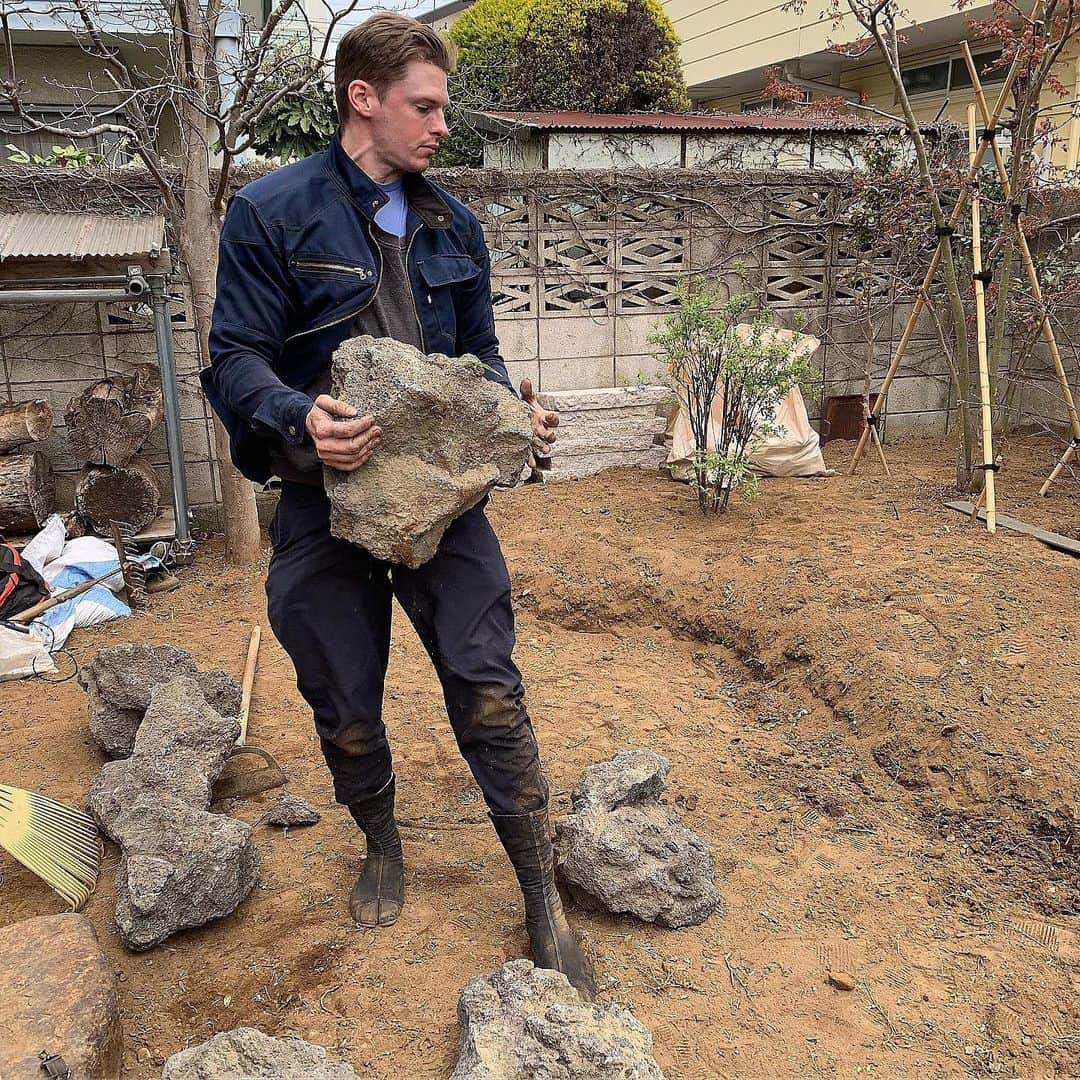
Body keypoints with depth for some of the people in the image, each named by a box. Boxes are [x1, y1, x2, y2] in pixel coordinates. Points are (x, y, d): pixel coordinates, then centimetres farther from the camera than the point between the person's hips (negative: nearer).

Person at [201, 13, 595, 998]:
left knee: (490, 692, -1)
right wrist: (300, 419, -29)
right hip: (325, 504, -2)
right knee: (347, 707, 12)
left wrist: (513, 410, -5)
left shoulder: (451, 225, 10)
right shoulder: (273, 212, -6)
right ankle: (381, 844, 42)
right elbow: (234, 361, -9)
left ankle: (543, 904, 13)